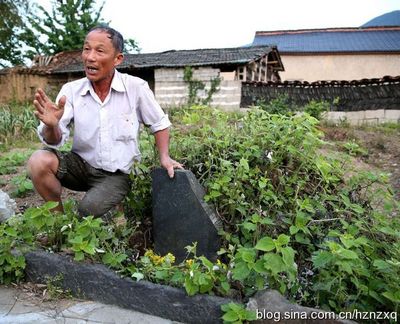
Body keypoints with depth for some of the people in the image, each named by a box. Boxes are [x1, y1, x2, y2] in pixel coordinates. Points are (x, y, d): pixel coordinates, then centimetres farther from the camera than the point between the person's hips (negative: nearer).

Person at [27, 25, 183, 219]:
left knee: (89, 211, -26)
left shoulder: (136, 88, -12)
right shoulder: (71, 90, -7)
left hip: (117, 173, -2)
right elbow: (55, 141, -12)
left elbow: (159, 123, 2)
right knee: (39, 161, -23)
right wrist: (51, 125, -35)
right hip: (81, 164, 3)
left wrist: (164, 157, -8)